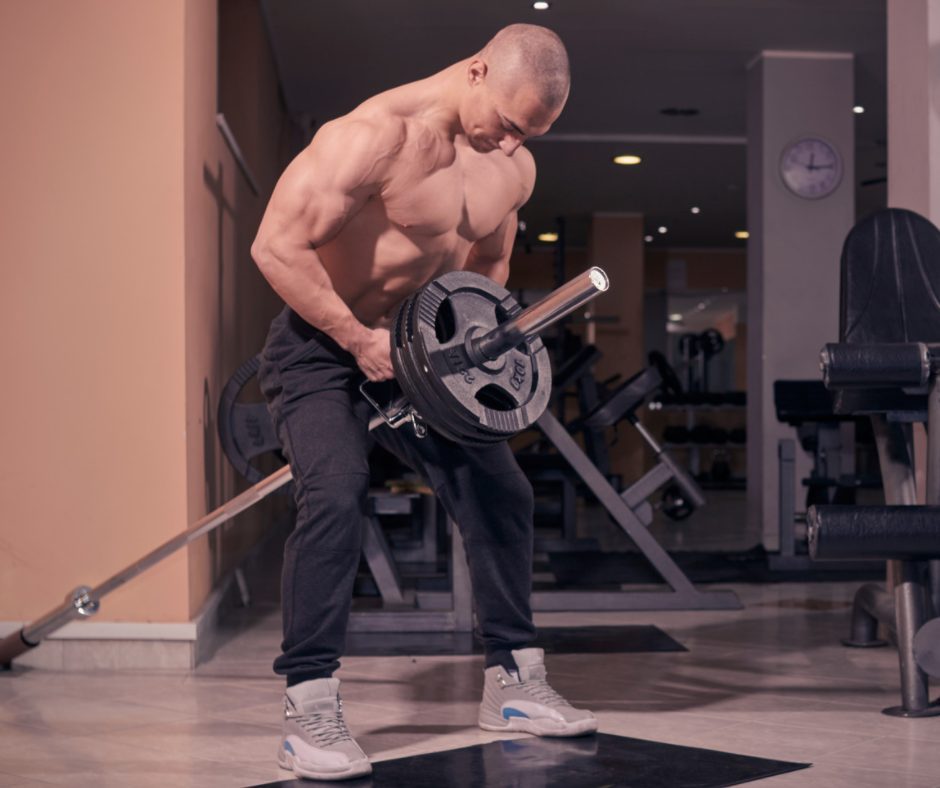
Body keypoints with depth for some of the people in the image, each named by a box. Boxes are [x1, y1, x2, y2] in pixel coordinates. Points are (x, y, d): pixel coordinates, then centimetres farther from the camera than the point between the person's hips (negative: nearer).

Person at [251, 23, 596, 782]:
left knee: (502, 493, 5)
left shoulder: (514, 169, 1)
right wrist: (358, 337, -24)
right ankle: (309, 711, -16)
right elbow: (277, 245, -25)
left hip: (414, 350, 7)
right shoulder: (379, 134, -23)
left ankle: (513, 681, 20)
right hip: (320, 347, -7)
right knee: (335, 496, -26)